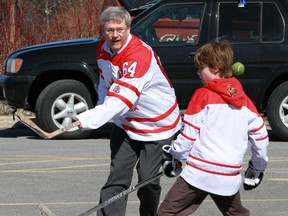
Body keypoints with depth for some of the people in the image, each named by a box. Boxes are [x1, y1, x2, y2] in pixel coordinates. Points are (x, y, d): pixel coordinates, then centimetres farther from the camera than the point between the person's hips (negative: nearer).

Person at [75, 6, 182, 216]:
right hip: (126, 124, 6)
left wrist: (83, 120, -51)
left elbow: (120, 101, -42)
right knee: (117, 176, -5)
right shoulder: (103, 49, -6)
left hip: (158, 124, -6)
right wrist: (102, 109, -4)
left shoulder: (140, 56, -32)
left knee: (147, 179, -3)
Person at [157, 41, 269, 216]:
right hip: (229, 178, 6)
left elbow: (188, 135, -6)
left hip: (199, 173, -6)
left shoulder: (202, 96, -6)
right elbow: (260, 134, 14)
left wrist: (175, 155, 12)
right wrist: (258, 167, 28)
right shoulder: (244, 100, 10)